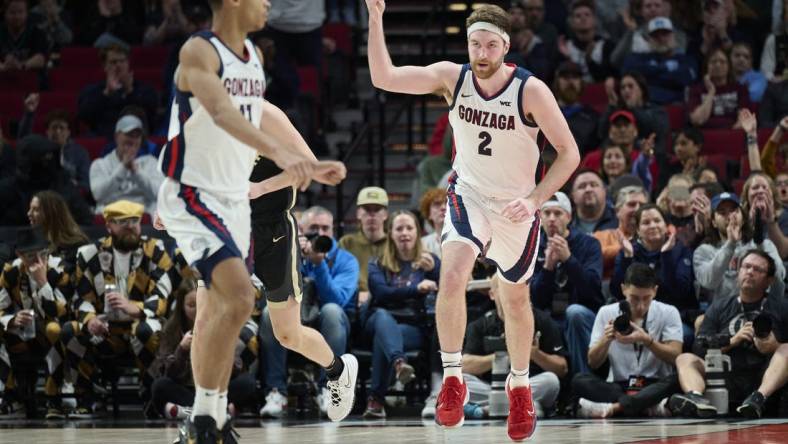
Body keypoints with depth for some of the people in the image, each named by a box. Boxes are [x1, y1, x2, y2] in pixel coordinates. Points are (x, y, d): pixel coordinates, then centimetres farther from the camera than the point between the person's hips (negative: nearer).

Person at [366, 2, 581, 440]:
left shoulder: (531, 90, -21)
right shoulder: (453, 77, -14)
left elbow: (569, 153, -15)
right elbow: (384, 78, -21)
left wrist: (534, 200, -25)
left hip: (516, 207, -1)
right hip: (470, 194, 1)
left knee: (516, 298, 16)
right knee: (452, 276, -26)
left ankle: (520, 386, 38)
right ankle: (453, 380, -15)